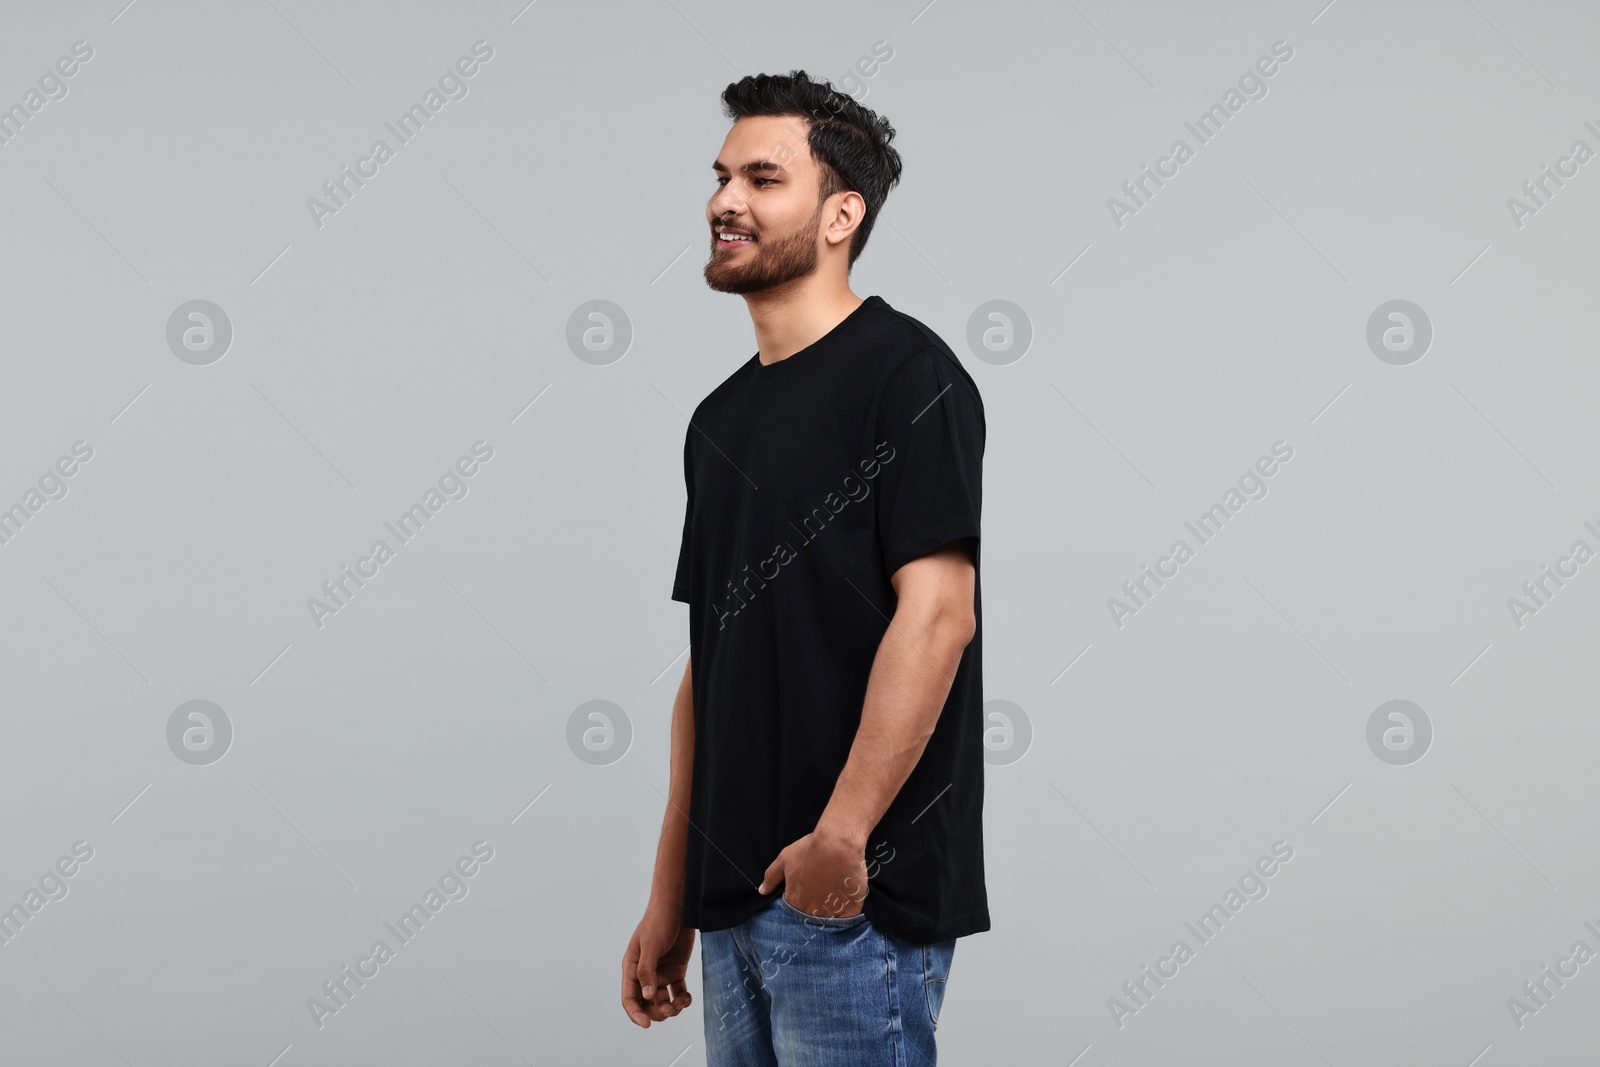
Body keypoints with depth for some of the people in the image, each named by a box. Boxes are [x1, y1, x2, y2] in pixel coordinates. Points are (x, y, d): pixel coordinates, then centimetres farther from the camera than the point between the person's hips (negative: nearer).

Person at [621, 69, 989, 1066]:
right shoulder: (722, 415, 15)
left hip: (857, 899, -8)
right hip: (737, 896, 8)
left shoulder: (904, 371, -7)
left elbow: (938, 611, -17)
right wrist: (669, 898, 14)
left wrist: (840, 836, -21)